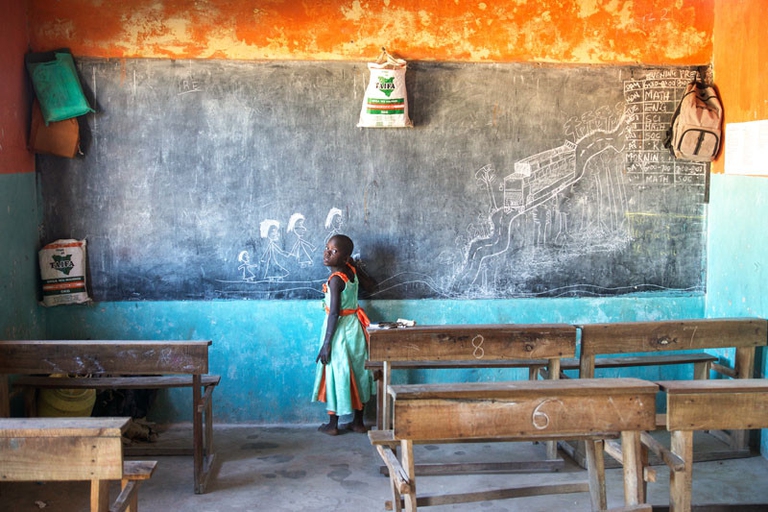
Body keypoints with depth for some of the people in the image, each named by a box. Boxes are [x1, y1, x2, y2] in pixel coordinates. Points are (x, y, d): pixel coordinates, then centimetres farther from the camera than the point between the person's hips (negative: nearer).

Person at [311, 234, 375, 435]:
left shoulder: (335, 279, -22)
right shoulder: (352, 269, 0)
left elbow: (334, 313, -24)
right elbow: (370, 282, 19)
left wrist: (326, 343, -20)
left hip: (340, 329, -8)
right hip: (354, 326, 8)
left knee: (336, 373, 4)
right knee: (356, 372, 13)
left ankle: (333, 424, 14)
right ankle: (358, 421, 22)